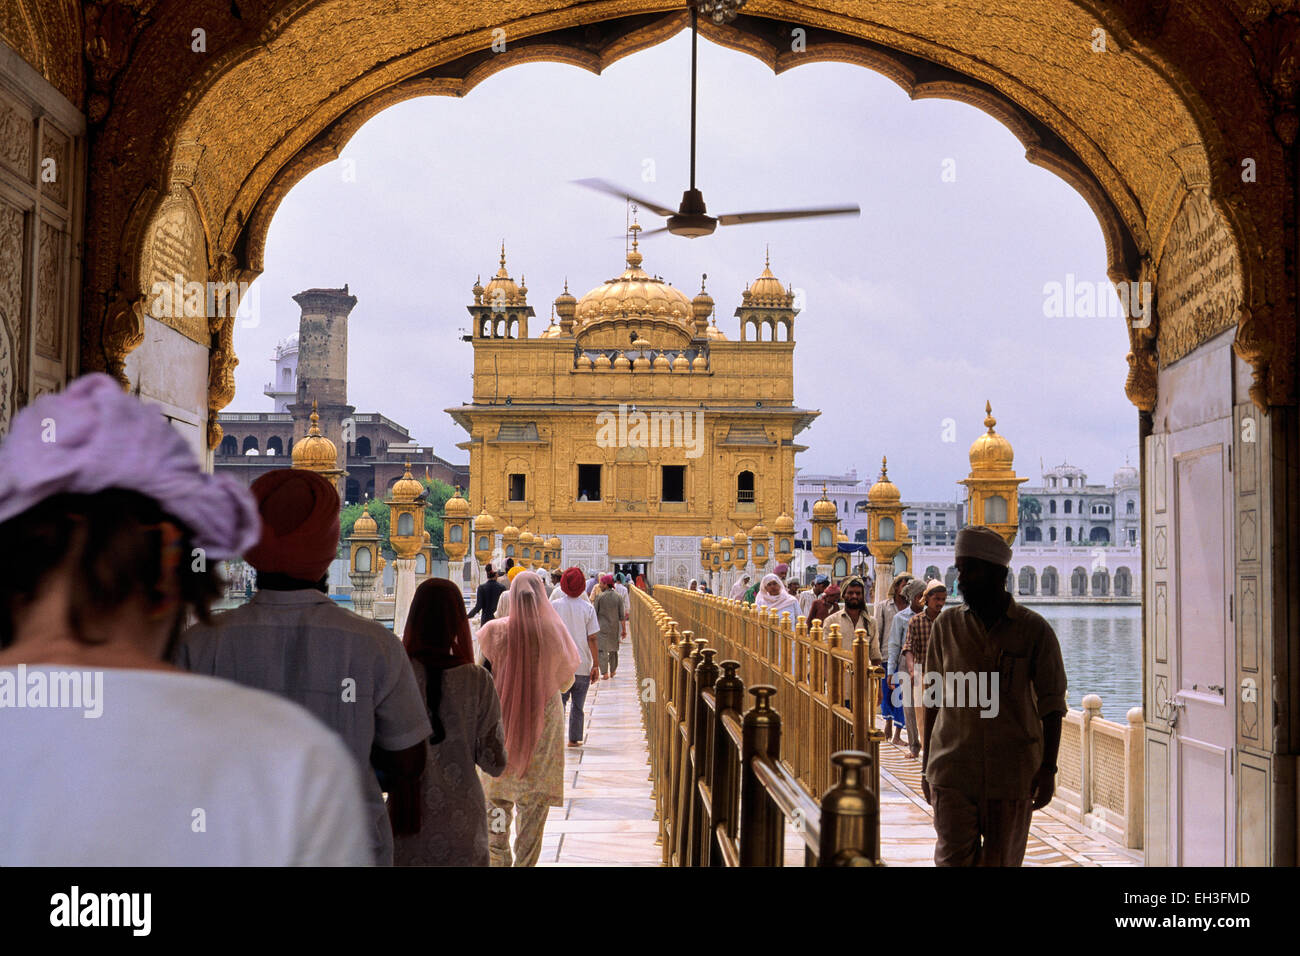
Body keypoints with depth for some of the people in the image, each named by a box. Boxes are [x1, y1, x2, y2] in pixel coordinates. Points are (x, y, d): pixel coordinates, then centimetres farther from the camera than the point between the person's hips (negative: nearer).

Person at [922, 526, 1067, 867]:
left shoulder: (1035, 631, -1)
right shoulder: (947, 625, 5)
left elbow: (1051, 705, 2)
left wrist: (1048, 768, -5)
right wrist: (927, 765, 12)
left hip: (1012, 775, -1)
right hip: (953, 772, 1)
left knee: (1002, 862, 8)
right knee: (953, 859, -7)